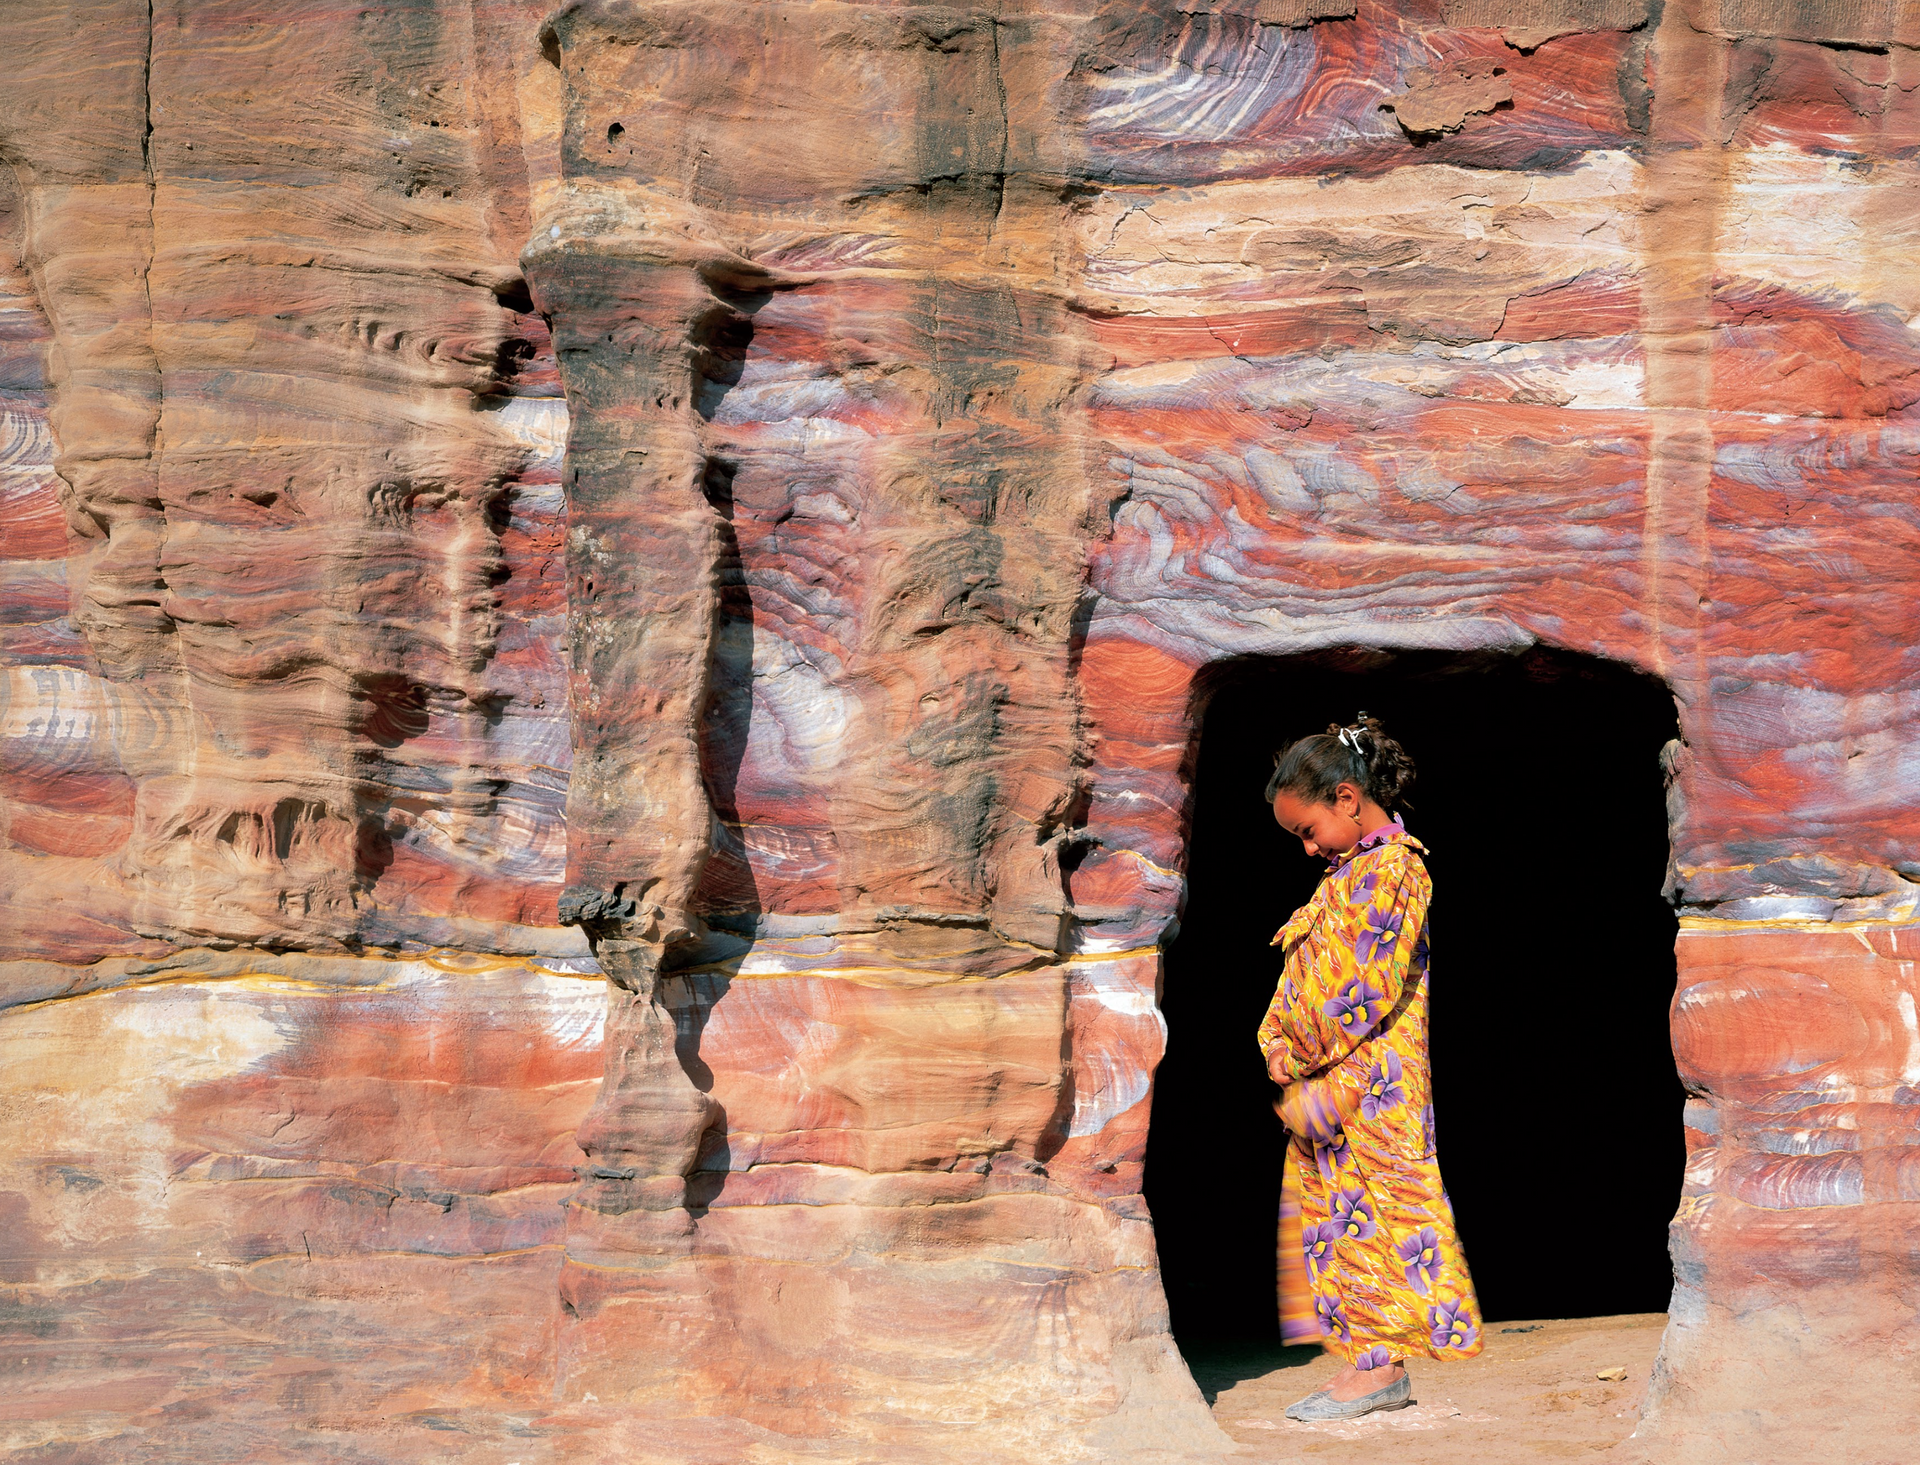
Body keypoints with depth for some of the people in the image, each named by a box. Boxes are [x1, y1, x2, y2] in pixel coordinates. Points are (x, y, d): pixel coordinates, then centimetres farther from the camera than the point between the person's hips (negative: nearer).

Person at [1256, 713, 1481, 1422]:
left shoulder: (1392, 867, -11)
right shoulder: (1347, 871, 18)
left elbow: (1366, 987, -18)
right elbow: (1305, 976, 19)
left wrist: (1304, 1059, -15)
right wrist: (1280, 1044, 5)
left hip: (1373, 1078, -9)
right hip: (1328, 1082, 9)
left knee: (1369, 1207, -8)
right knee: (1341, 1209, 8)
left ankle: (1380, 1363, -5)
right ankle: (1369, 1355, 11)